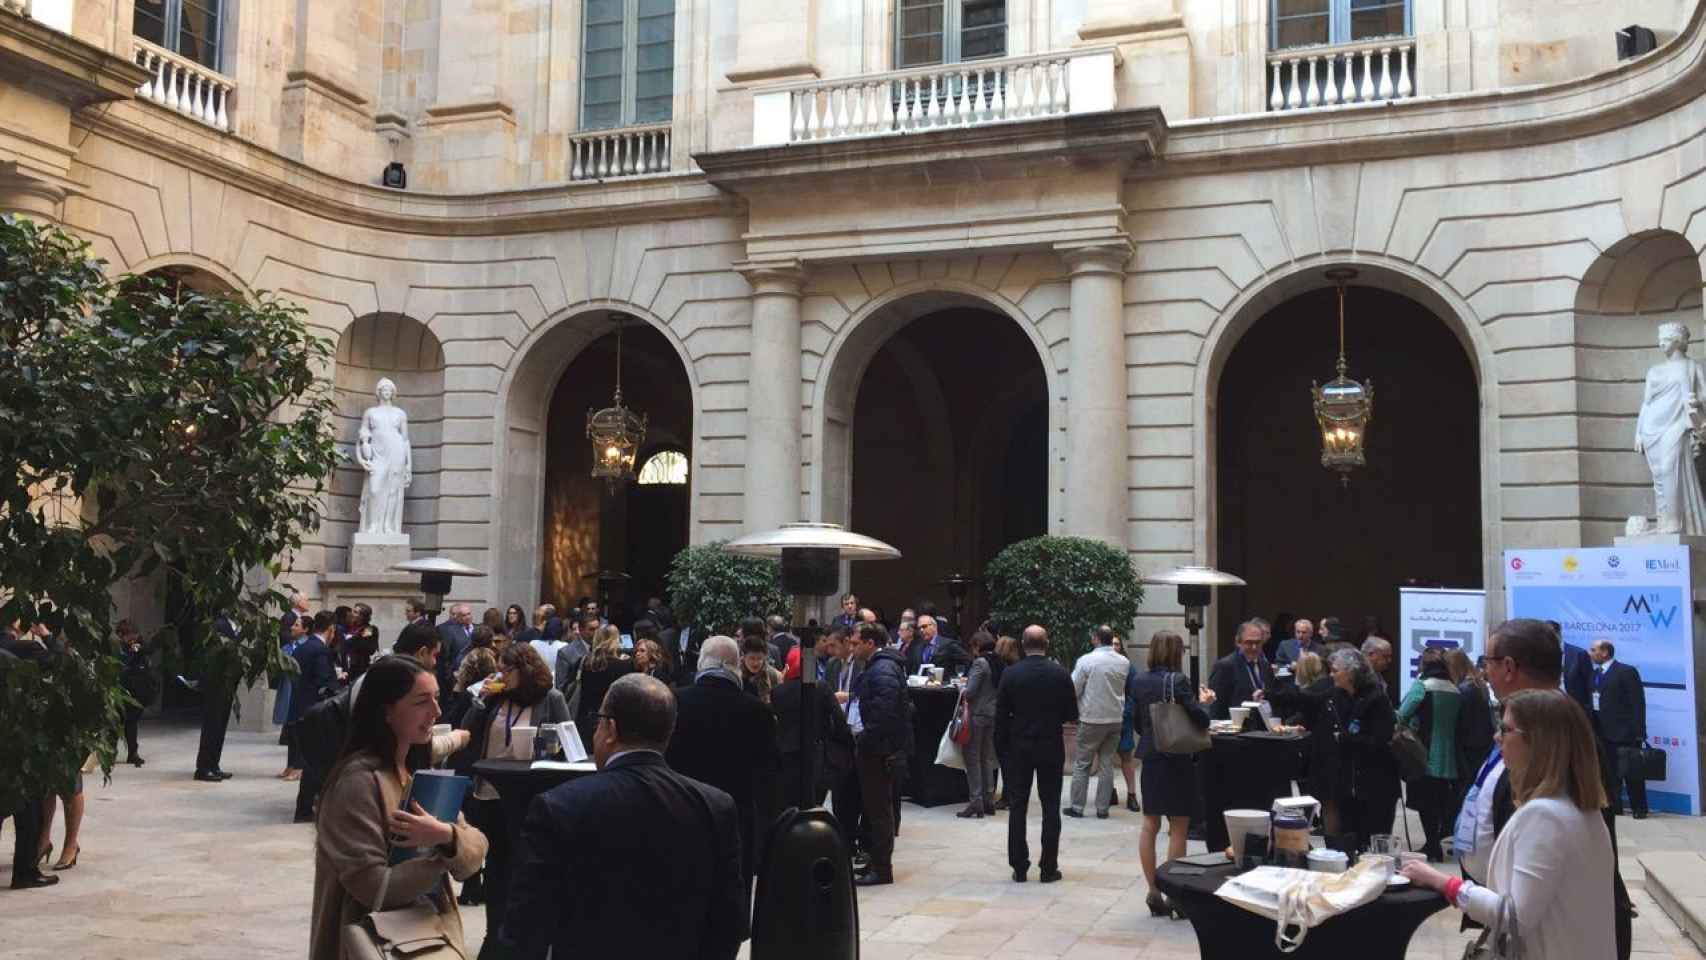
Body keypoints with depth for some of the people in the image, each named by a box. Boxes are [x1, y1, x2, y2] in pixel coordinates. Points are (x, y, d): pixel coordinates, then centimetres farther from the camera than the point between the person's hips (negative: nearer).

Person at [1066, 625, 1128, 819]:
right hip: (1115, 718, 3)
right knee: (1107, 763, 10)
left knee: (1082, 764, 7)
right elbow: (1125, 688, 9)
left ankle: (1077, 806, 8)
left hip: (1091, 719, -3)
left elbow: (1074, 689, -10)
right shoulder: (1124, 662, -3)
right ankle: (1102, 808, 11)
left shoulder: (1086, 661, -14)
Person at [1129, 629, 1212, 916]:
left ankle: (1154, 891, 13)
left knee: (1150, 825, 11)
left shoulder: (1138, 681, 1)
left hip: (1150, 758, 5)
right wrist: (1204, 703, 2)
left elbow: (1137, 720, 8)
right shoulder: (1178, 681, -16)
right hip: (1177, 760, -5)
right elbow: (1201, 720, -17)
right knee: (1178, 828, 4)